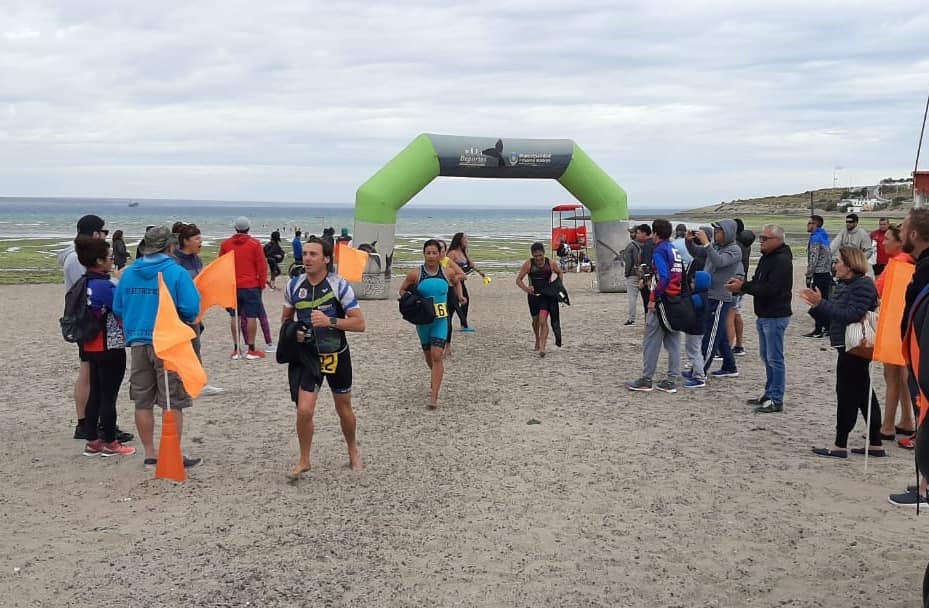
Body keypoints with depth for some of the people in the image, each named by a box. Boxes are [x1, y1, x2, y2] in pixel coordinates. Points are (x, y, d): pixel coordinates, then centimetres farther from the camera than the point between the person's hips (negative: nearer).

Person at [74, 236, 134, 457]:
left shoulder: (84, 284, 7)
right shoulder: (104, 286, -20)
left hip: (92, 346, 9)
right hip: (110, 349, -9)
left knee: (95, 393, 13)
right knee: (109, 396, 1)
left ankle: (92, 441, 19)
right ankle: (109, 443, 9)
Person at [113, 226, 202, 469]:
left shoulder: (129, 273, 4)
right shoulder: (177, 273, -11)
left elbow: (118, 308, 8)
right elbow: (191, 309, -16)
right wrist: (186, 320, 6)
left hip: (138, 343, 5)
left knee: (143, 402, 12)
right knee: (174, 403, 4)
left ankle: (150, 454, 19)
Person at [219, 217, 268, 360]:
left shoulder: (225, 244, 4)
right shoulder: (255, 244, -6)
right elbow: (262, 266, -6)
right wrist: (262, 283, 5)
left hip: (232, 287, 3)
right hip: (251, 286, -3)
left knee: (234, 317, 9)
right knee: (251, 316, 0)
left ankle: (236, 349, 10)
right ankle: (251, 350, 1)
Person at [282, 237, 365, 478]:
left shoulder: (339, 285, -14)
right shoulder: (294, 285, -4)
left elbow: (359, 323, -15)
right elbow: (286, 318, 12)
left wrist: (330, 321, -28)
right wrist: (292, 331, -10)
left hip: (336, 355, -1)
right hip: (307, 355, 1)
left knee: (343, 408, 15)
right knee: (304, 410, -10)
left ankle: (353, 451, 41)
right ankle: (304, 461, 11)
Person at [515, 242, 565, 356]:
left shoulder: (550, 264, -5)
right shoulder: (528, 264, -7)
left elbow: (560, 273, 16)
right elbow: (518, 280, -5)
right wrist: (526, 288, -22)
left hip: (547, 295, -2)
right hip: (533, 295, 2)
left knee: (543, 321, -16)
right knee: (535, 320, 18)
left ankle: (542, 347, -17)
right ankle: (537, 341, 45)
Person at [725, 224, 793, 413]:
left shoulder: (782, 261, -17)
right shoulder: (766, 257, 14)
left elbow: (770, 289, -25)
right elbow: (758, 283, 18)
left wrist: (743, 287, -22)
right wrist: (741, 283, -1)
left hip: (776, 317, -10)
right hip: (763, 315, 10)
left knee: (774, 358, -5)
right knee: (766, 356, 16)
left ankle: (776, 400, 0)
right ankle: (769, 394, 26)